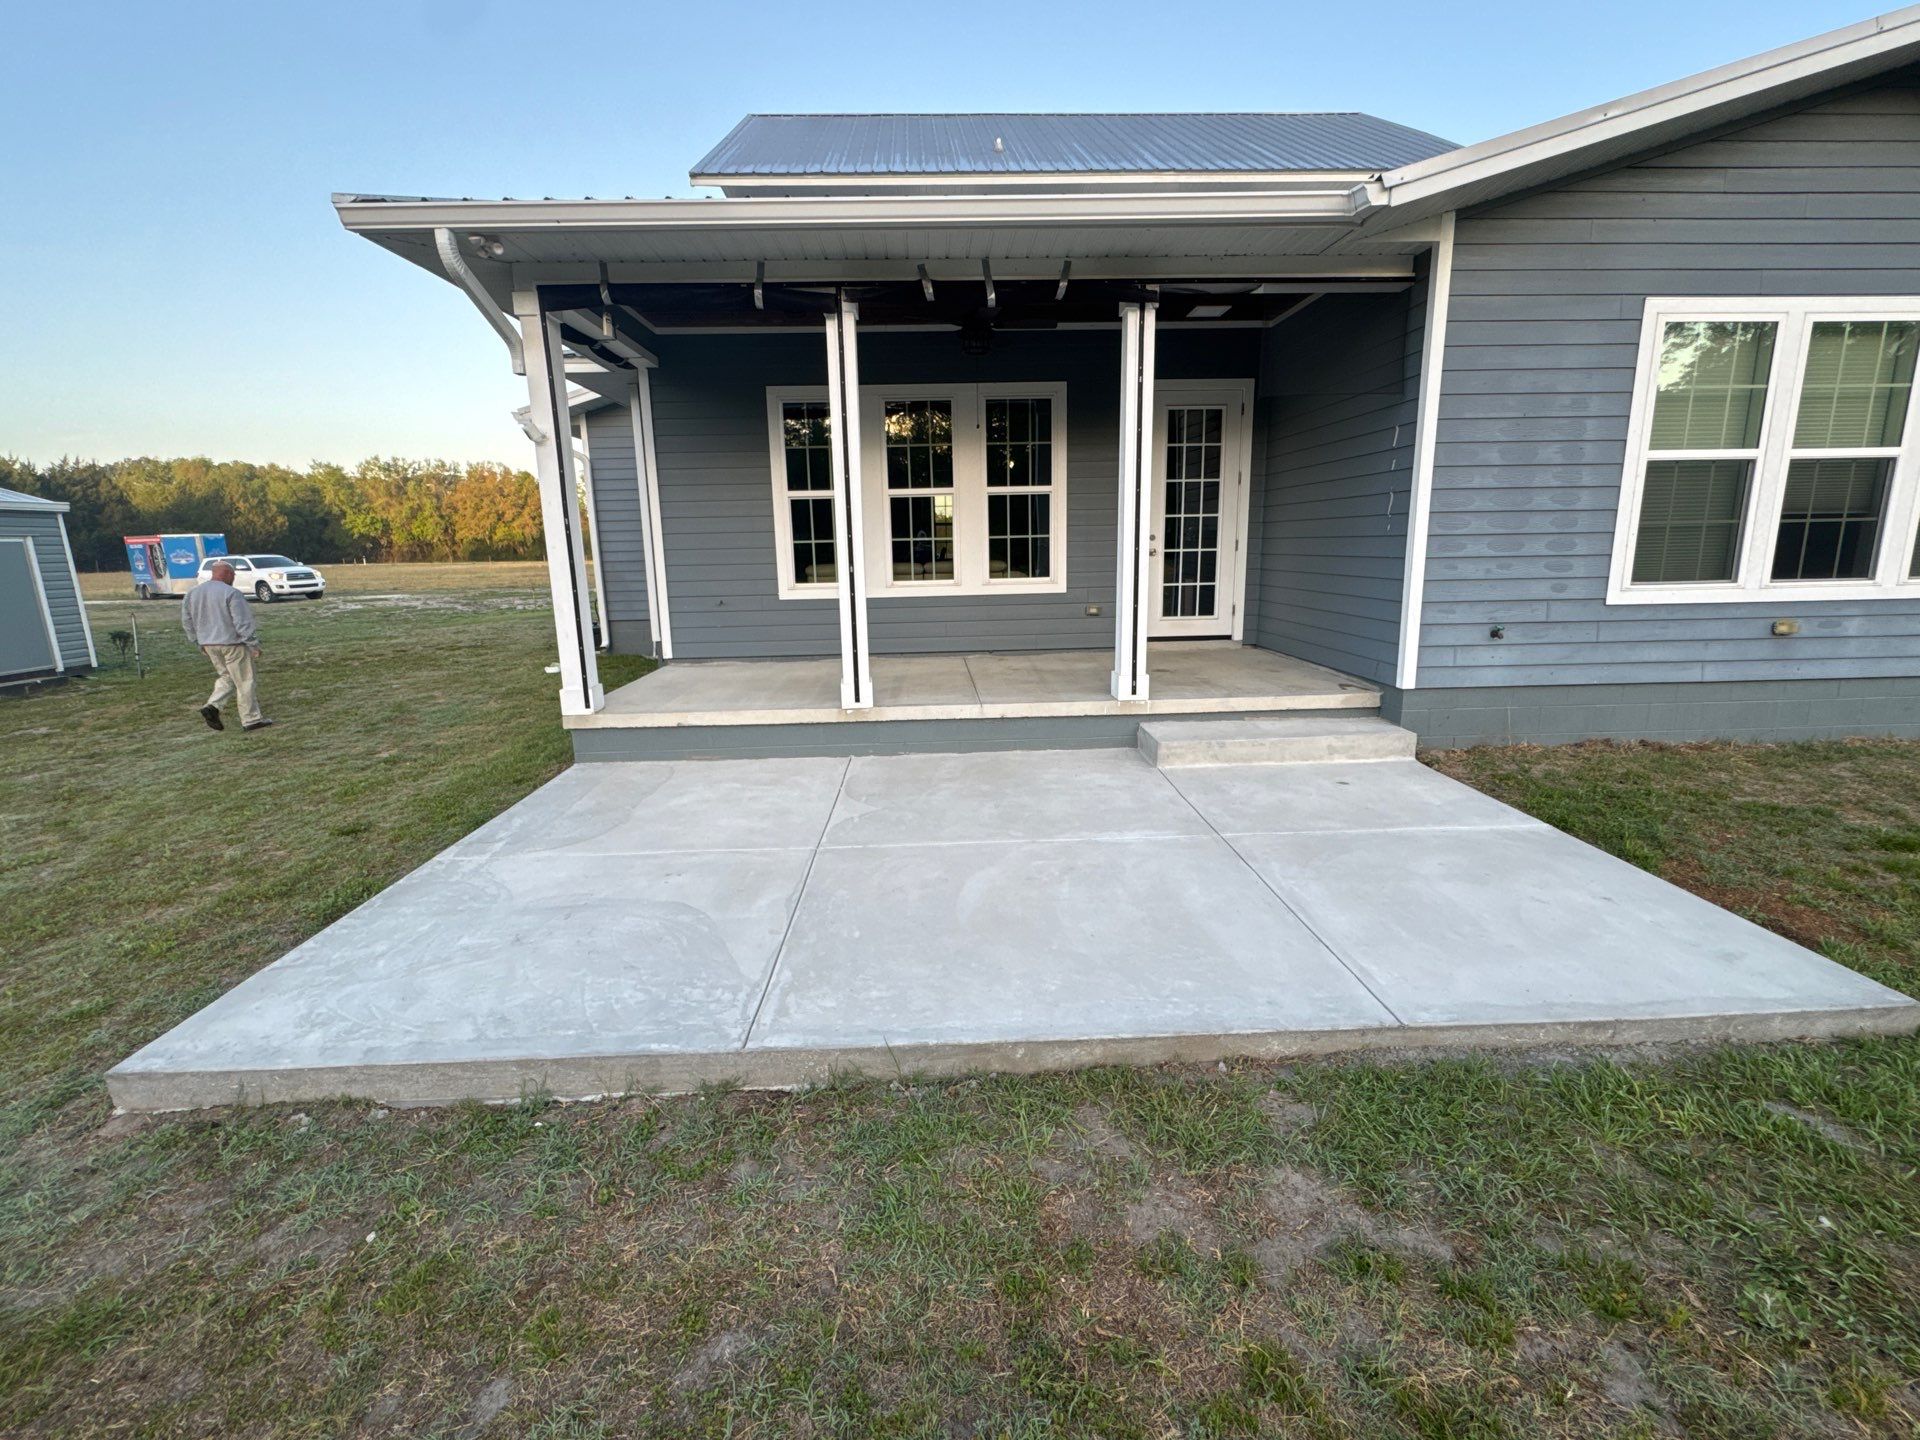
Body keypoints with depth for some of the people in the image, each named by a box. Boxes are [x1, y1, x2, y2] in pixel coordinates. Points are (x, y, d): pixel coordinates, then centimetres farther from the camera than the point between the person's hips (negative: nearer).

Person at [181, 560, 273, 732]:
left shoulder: (193, 593, 9)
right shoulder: (231, 593, -15)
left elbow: (187, 621, 14)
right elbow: (242, 623, -18)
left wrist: (200, 643, 21)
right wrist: (254, 645, -12)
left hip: (209, 645, 7)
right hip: (232, 643, -7)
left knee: (227, 677, 21)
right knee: (244, 681, 1)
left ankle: (212, 706, 2)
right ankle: (251, 719, 5)